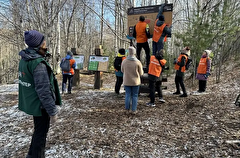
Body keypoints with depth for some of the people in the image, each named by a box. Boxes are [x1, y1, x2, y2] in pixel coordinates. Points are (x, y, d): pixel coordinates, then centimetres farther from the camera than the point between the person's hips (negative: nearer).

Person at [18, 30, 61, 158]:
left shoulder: (24, 59, 4)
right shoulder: (38, 63, -26)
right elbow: (44, 91, -28)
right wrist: (52, 111, -21)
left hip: (31, 103, 10)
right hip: (40, 105, -10)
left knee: (38, 131, 27)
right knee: (41, 134, 9)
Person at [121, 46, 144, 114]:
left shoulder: (124, 61, -9)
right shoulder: (138, 62, -14)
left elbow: (122, 70, 7)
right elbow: (141, 73, -6)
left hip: (127, 82, 1)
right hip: (135, 82, -1)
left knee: (128, 95, 14)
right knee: (135, 96, 10)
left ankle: (127, 109, 19)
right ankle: (133, 110, 14)